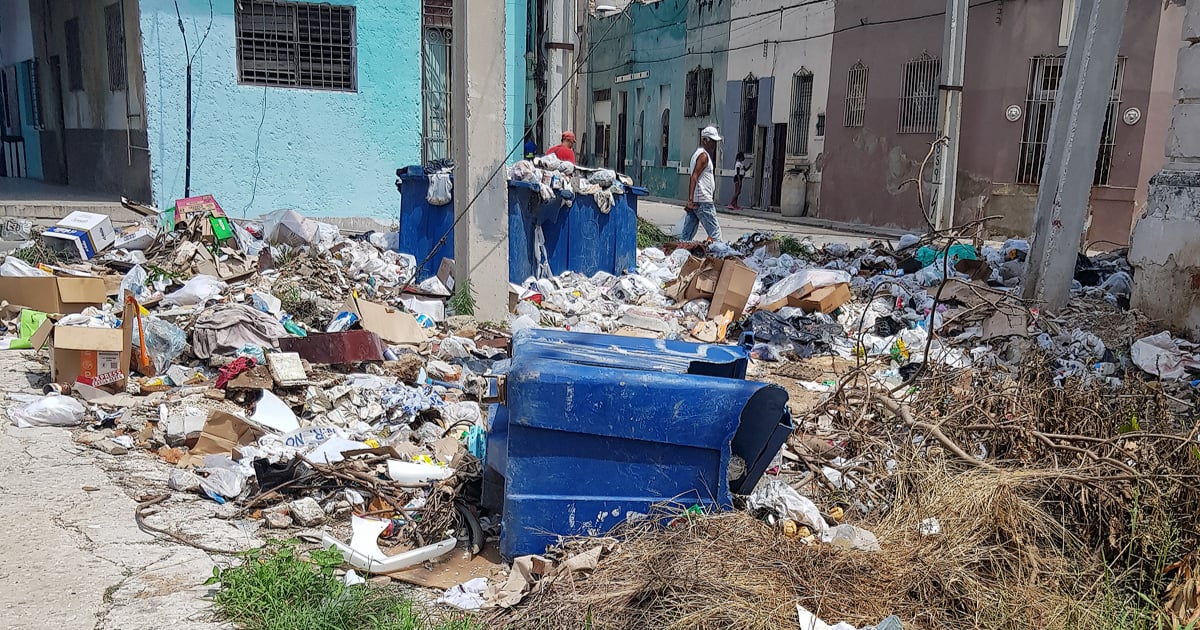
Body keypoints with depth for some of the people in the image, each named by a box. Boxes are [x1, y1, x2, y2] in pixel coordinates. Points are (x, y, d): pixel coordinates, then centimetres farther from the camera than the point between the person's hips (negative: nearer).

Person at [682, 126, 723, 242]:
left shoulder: (697, 154, 21)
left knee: (687, 235, 7)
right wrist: (691, 199, -25)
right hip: (703, 201, -10)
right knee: (715, 232, -7)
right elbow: (694, 177, -19)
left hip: (695, 201, 10)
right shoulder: (704, 155, -10)